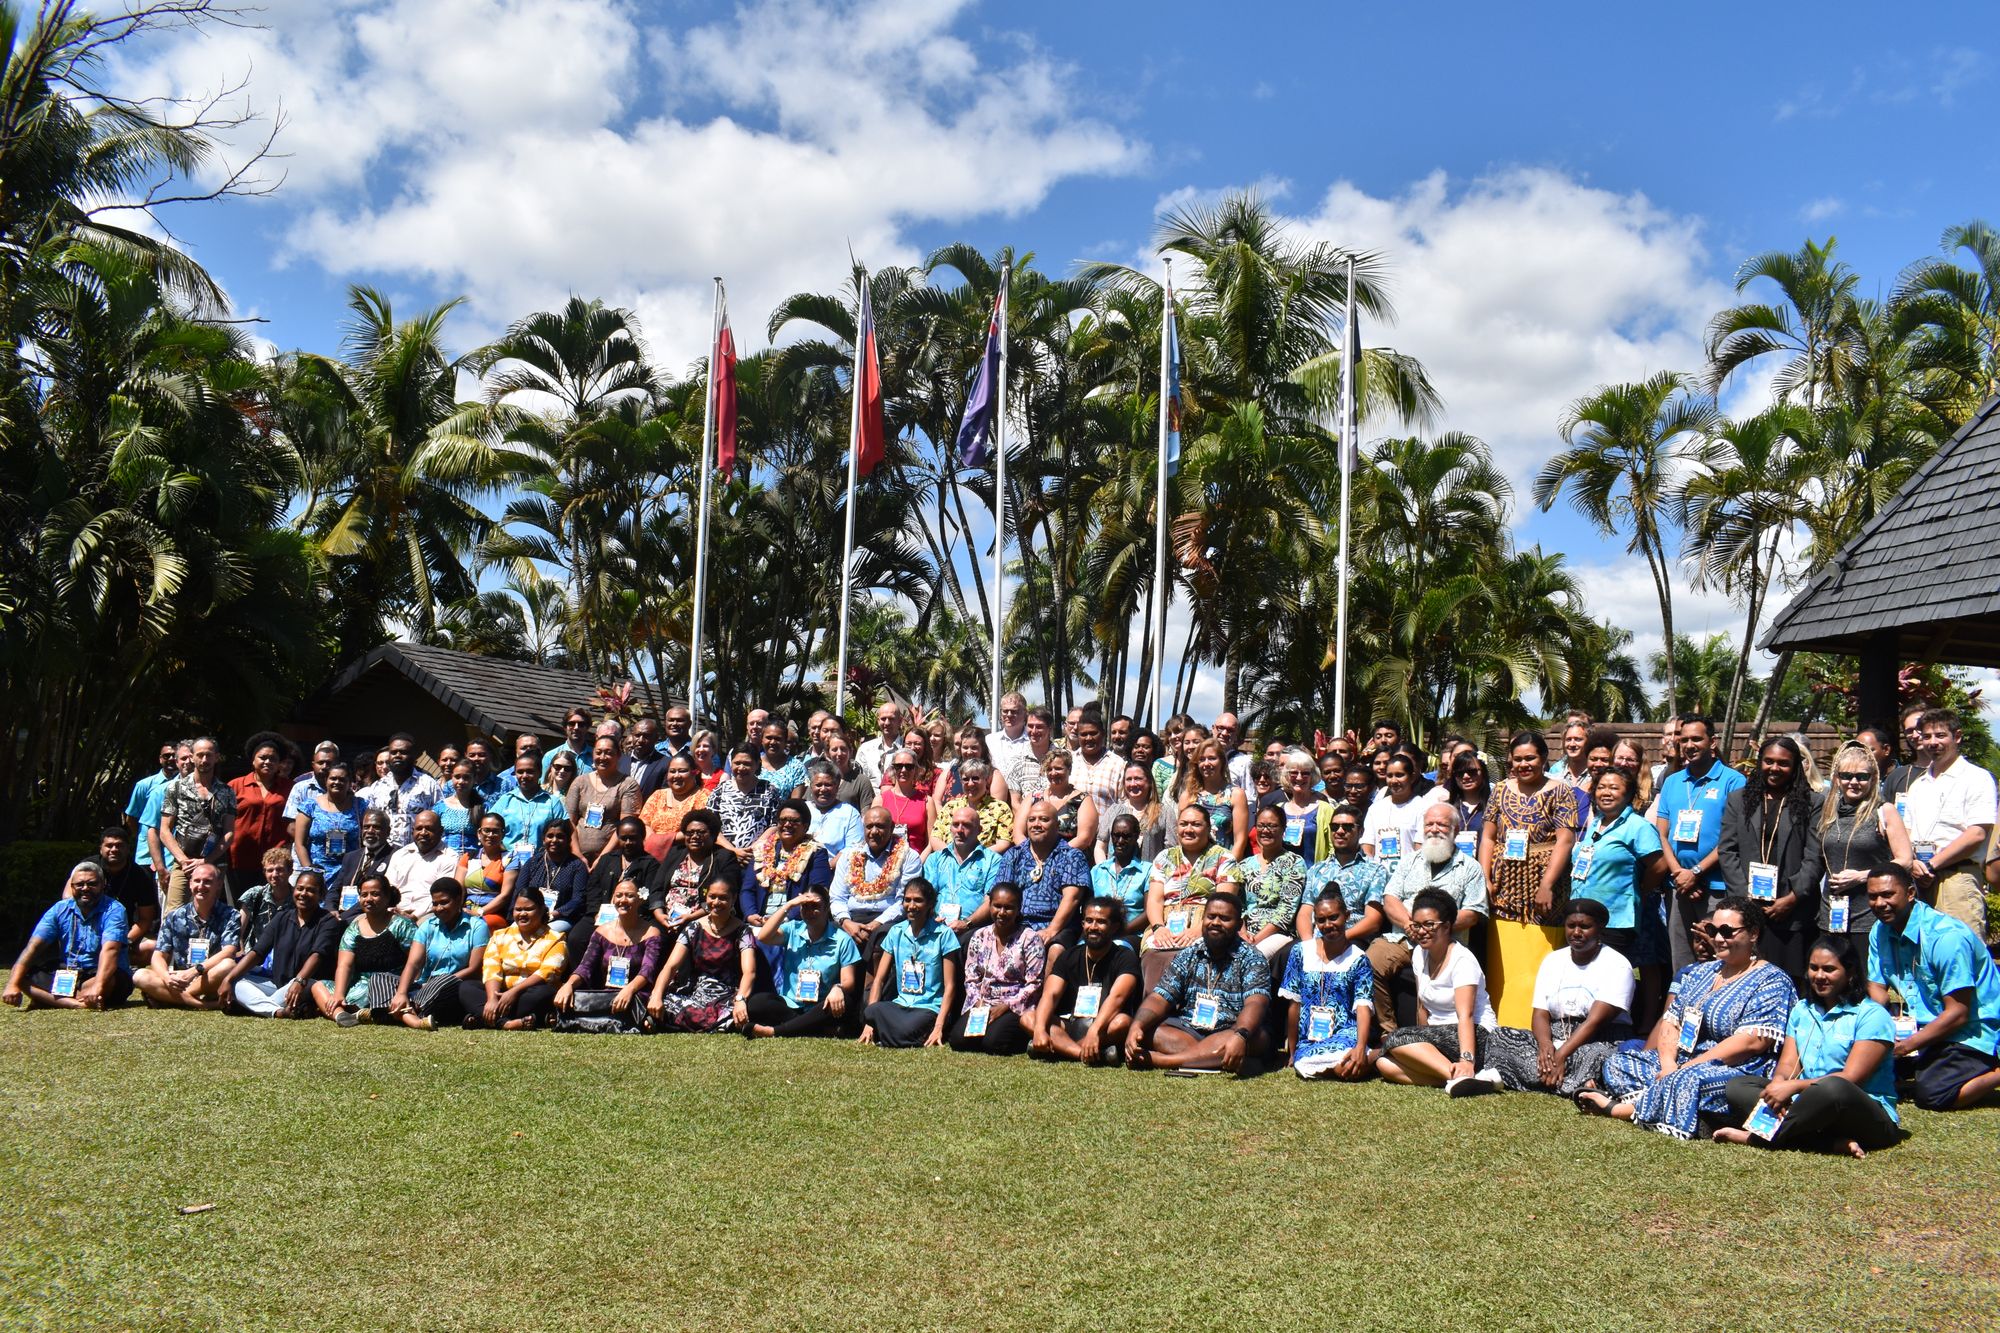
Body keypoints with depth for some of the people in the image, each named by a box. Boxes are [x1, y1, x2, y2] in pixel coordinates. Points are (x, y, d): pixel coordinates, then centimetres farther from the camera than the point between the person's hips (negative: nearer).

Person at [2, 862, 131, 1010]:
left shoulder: (113, 910, -12)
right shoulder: (60, 909, 2)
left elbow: (109, 950, -27)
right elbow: (34, 947, -6)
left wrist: (98, 987, -44)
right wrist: (12, 985, -21)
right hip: (65, 975, 5)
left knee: (111, 981, -38)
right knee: (23, 976, -18)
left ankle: (47, 999, -24)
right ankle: (78, 1004, -36)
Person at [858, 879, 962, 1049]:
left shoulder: (943, 935, -2)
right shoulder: (896, 932, 10)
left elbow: (949, 986, -4)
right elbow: (879, 979, 6)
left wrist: (939, 1027, -17)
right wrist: (869, 1020, -9)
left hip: (929, 1007, -3)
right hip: (900, 1004, 3)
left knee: (907, 1030, -36)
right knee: (870, 1012, -31)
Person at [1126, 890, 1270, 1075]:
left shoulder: (1251, 959, -2)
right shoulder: (1187, 957, 10)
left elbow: (1255, 1004, -19)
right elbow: (1160, 999, 2)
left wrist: (1240, 1036, -41)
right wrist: (1137, 1026, -21)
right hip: (1186, 1032, 3)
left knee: (1254, 1037, -37)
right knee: (1145, 1030, -21)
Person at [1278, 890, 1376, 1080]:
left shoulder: (1358, 959, 3)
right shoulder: (1301, 952, 8)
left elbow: (1363, 1007, -7)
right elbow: (1294, 1004, 10)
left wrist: (1361, 1048, -25)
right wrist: (1292, 1052, 11)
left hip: (1345, 1034, -3)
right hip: (1309, 1038, 3)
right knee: (1303, 1066, -35)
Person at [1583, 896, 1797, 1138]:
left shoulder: (1771, 982, -5)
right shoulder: (1698, 973, 19)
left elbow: (1752, 1041, -17)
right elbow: (1670, 1021, 13)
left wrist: (1684, 1068, -19)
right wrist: (1668, 1063, -10)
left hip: (1737, 1071, -8)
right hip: (1679, 1064, 8)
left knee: (1687, 1081, -38)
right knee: (1617, 1065, -6)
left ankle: (1620, 1108, -23)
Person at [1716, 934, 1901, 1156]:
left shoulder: (1872, 1015, -5)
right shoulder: (1801, 1010, 16)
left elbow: (1851, 1078, -14)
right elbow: (1788, 1065, 7)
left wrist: (1792, 1087, -22)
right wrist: (1778, 1084, -18)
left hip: (1868, 1115, -6)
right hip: (1809, 1107, 6)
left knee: (1832, 1088, -39)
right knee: (1736, 1087, -11)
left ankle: (1757, 1136, -24)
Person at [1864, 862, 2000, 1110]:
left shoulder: (1947, 936, -23)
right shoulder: (1880, 931, 1)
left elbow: (1958, 1014, -23)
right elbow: (1877, 991, 3)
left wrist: (1904, 1046, -24)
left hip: (1971, 1033, -8)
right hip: (1926, 1023, 8)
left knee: (1931, 1094, -27)